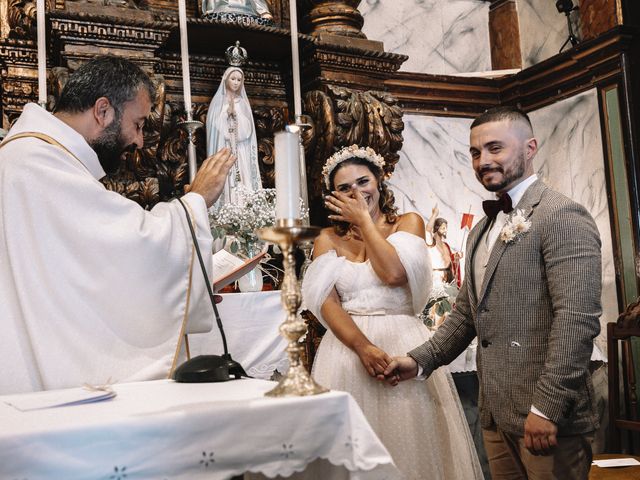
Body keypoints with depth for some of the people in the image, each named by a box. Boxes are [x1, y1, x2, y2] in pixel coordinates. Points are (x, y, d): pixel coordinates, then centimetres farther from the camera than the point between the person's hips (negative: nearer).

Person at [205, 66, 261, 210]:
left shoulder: (243, 102, 14)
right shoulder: (218, 101, 7)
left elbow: (247, 128, 4)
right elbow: (215, 126, -3)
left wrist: (236, 113, -8)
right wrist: (227, 112, -12)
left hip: (241, 152, 3)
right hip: (224, 150, -2)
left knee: (244, 182, -6)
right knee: (226, 182, -11)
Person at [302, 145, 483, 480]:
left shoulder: (408, 223, 6)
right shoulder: (328, 239, 8)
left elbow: (394, 273, -13)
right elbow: (326, 302, -4)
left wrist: (364, 220, -4)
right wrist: (363, 347, -18)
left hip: (403, 342, -1)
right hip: (347, 345, 1)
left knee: (409, 433, -1)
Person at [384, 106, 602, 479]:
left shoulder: (562, 215, -11)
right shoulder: (481, 230, 17)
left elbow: (578, 318, -19)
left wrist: (547, 407, -21)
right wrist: (421, 360, 10)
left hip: (546, 418, -8)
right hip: (496, 415, 8)